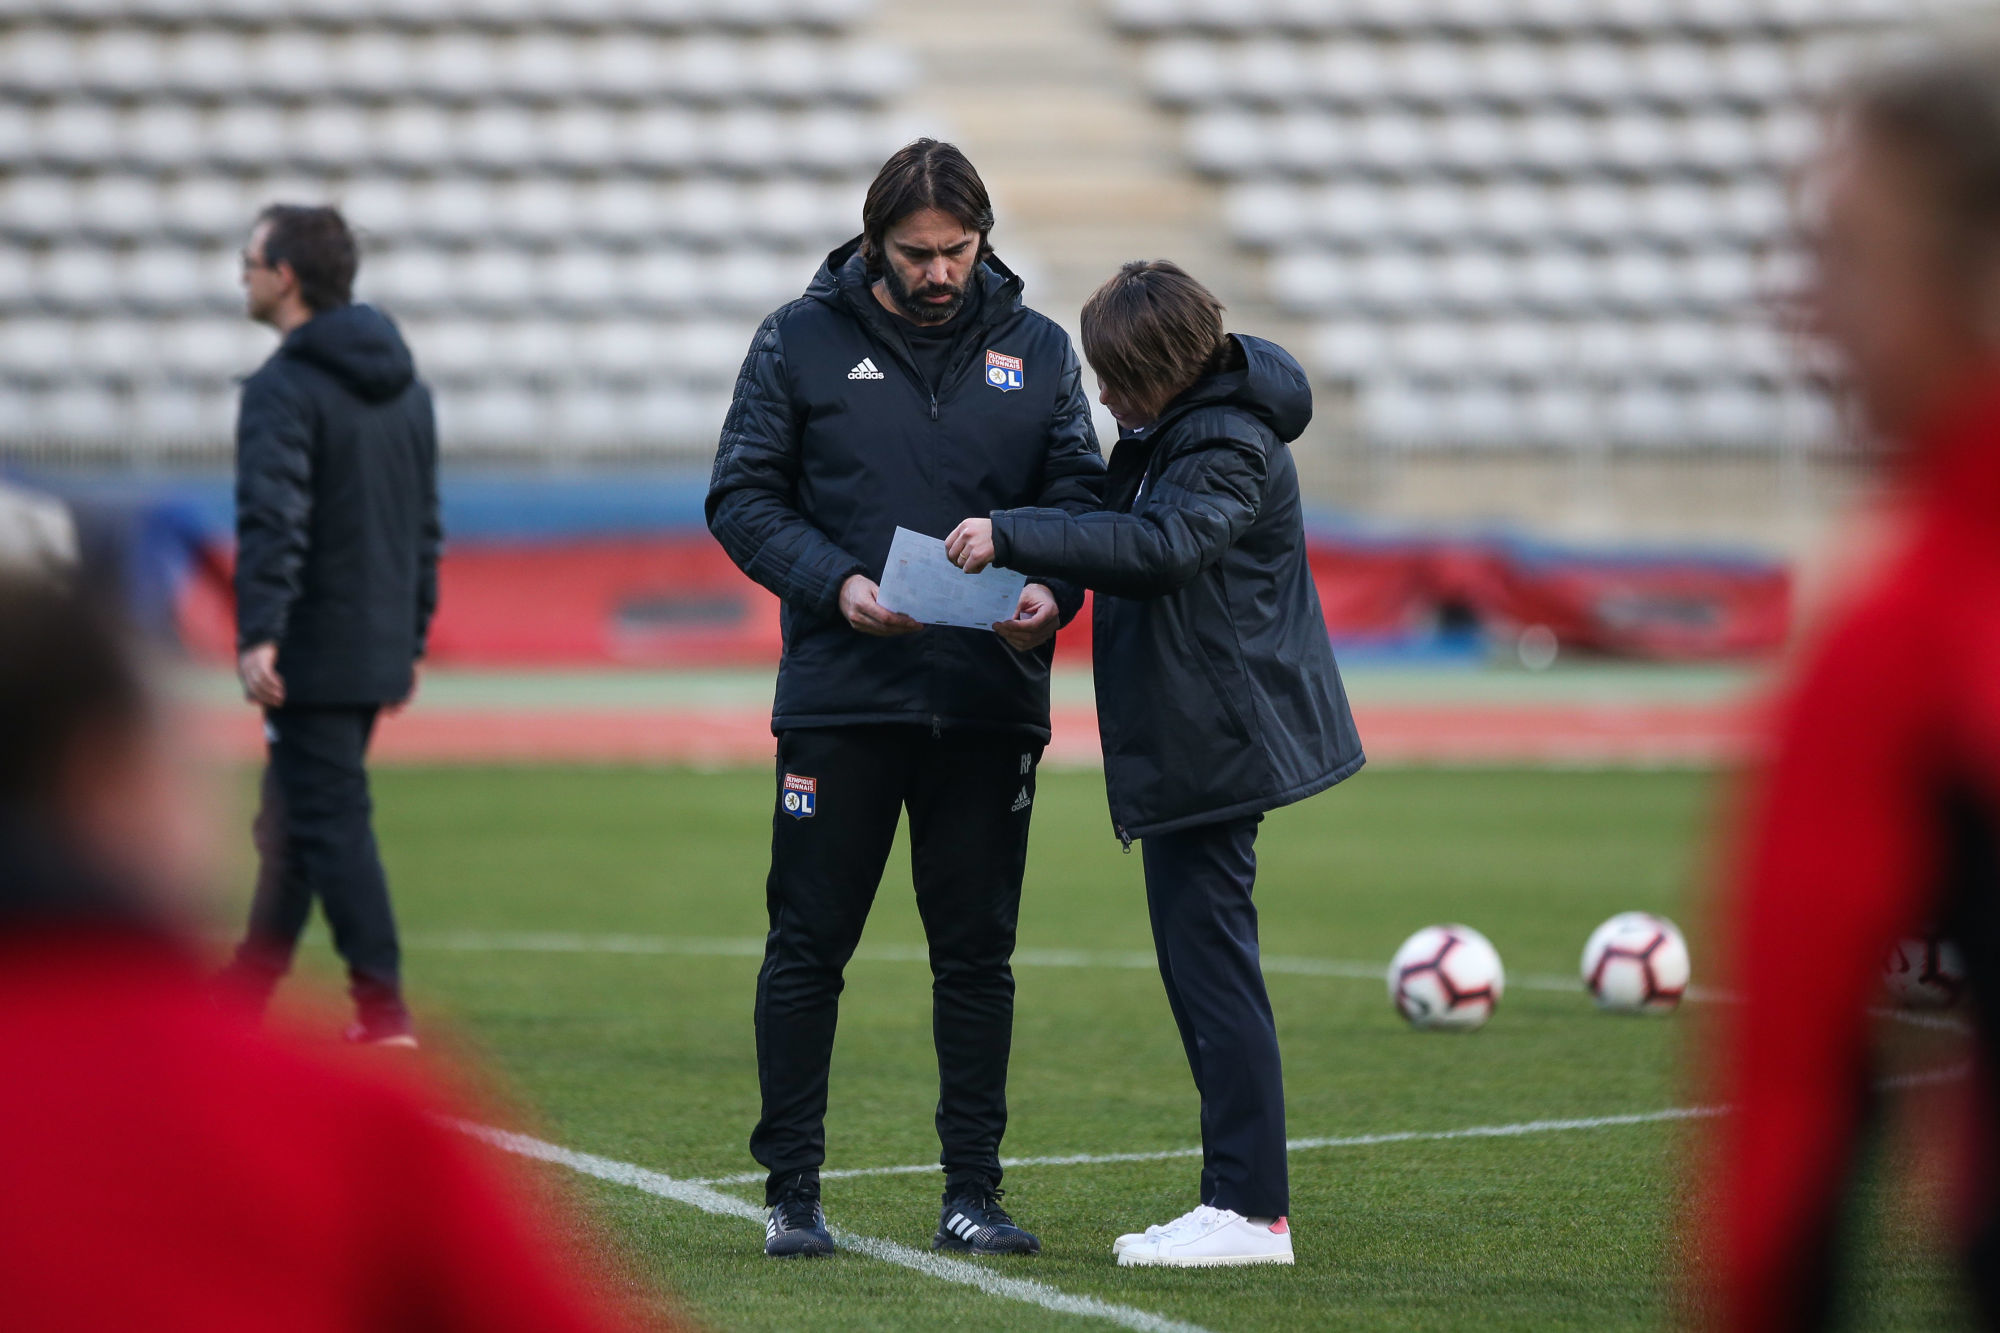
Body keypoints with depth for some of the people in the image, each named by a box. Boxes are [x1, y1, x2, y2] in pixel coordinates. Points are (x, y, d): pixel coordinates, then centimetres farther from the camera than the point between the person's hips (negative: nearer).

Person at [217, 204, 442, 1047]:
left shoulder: (285, 388, -14)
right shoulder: (404, 386, 13)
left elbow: (272, 521, -24)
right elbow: (427, 526, 18)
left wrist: (258, 635, -29)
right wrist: (412, 637, 23)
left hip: (311, 652, -8)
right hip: (379, 651, 8)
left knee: (331, 819, -5)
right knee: (289, 821, 17)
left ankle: (382, 1007, -7)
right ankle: (247, 989, 25)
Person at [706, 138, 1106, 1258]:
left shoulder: (1037, 350, 9)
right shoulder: (801, 342, 3)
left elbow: (1081, 494, 7)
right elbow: (744, 497, 1)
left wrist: (1051, 590, -14)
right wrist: (835, 583, -15)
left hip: (992, 698, 2)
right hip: (839, 698, -2)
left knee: (978, 954, 5)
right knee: (809, 947, 0)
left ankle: (974, 1190, 12)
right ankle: (793, 1192, 8)